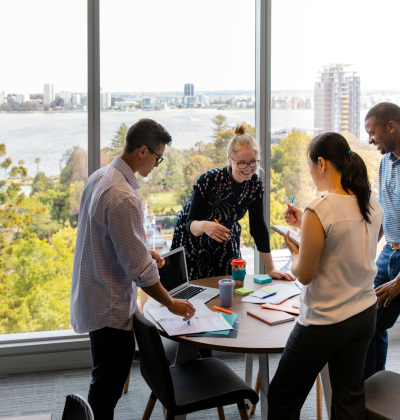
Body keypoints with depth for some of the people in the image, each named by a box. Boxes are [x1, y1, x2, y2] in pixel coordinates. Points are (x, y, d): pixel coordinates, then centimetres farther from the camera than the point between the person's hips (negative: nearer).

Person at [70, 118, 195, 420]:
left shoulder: (100, 177, 3)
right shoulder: (123, 197, -28)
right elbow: (139, 269, -24)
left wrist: (143, 250, 10)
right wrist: (172, 304, -12)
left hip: (92, 297, 10)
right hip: (110, 307, -10)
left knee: (106, 382, 23)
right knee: (108, 387, 4)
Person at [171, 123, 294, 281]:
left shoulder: (255, 184, -14)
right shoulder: (209, 181, -28)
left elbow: (258, 227, -7)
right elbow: (190, 224, -27)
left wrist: (270, 269, -8)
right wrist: (203, 226, -51)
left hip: (224, 241, 4)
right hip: (193, 240, -4)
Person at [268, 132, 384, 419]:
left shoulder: (319, 211, -24)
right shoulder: (373, 203, -1)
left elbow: (304, 275, -17)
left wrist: (293, 250, 2)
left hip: (325, 323, -7)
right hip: (365, 314, 7)